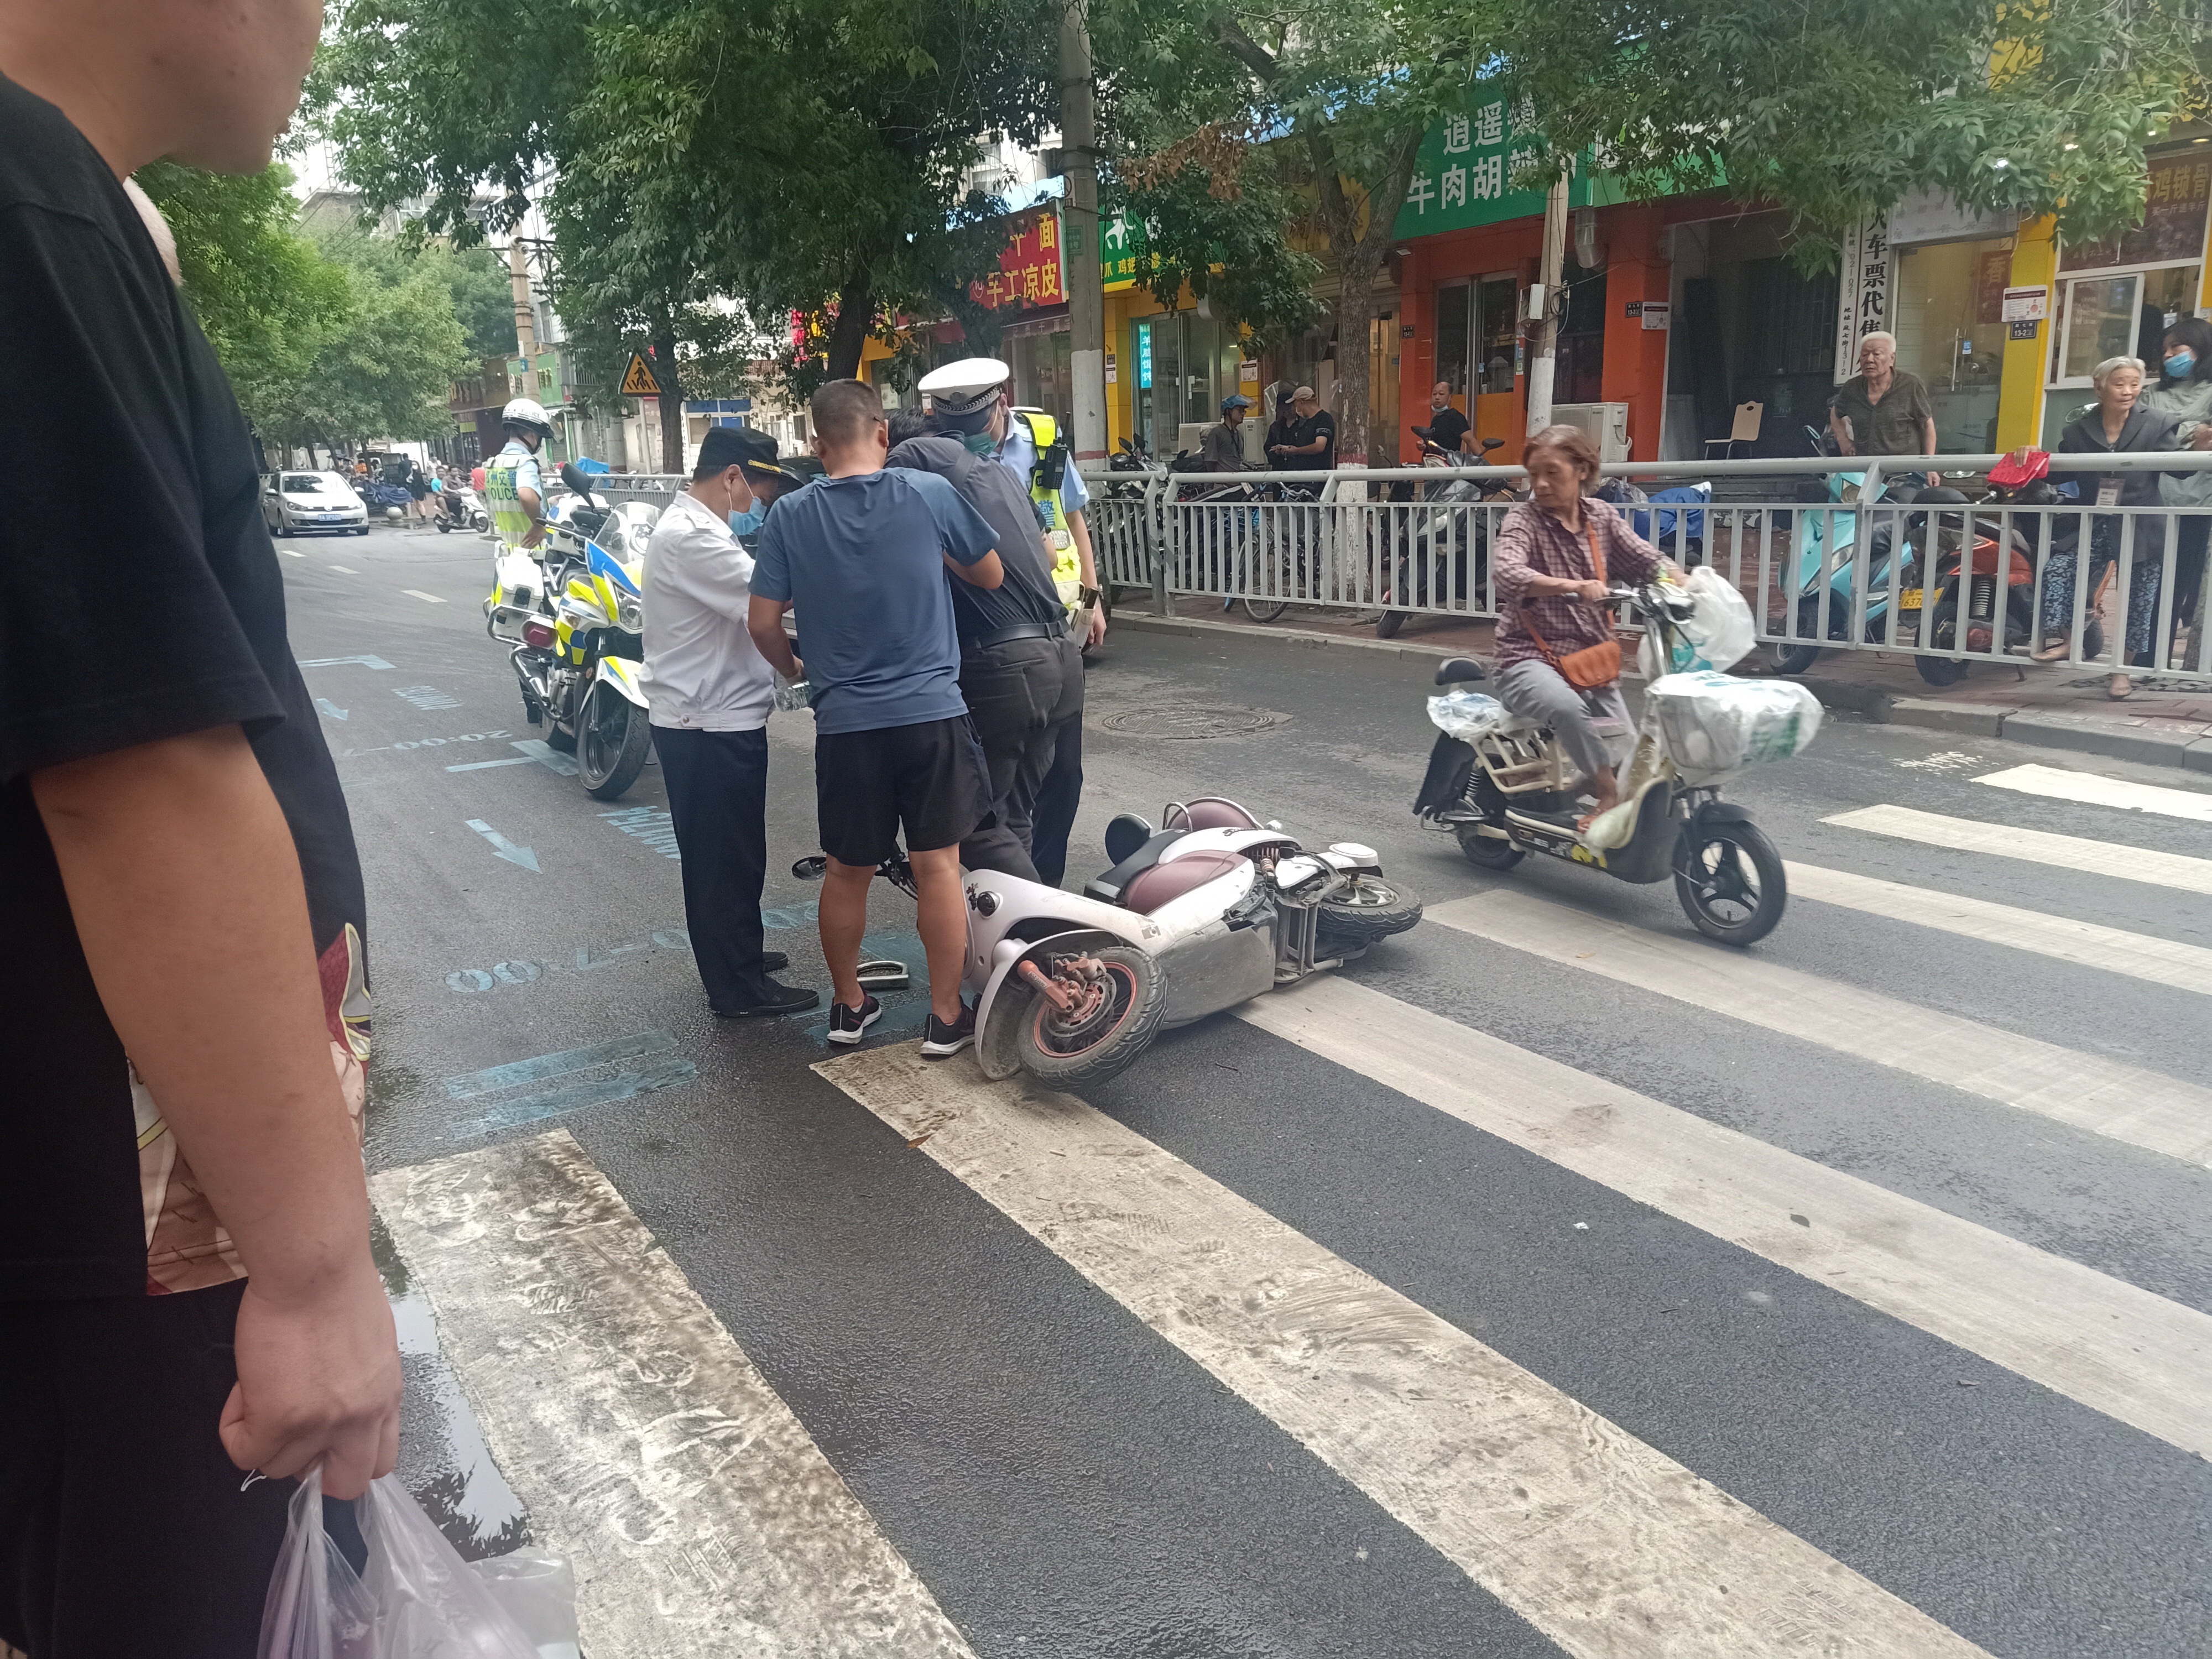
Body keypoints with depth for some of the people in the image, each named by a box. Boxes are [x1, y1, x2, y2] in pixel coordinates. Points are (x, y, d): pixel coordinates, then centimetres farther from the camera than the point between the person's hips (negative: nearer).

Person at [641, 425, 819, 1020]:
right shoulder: (690, 537, -20)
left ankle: (735, 954, 37)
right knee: (728, 859, -1)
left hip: (709, 719, 11)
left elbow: (741, 602, 14)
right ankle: (739, 989, 10)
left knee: (721, 855, 22)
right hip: (711, 726, -11)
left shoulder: (692, 525, 15)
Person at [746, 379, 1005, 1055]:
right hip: (931, 712, -1)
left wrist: (796, 670, 20)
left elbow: (762, 622, 1)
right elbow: (990, 575, 7)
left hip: (845, 720, 2)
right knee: (938, 866, 6)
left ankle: (849, 1006, 29)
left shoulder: (791, 515, -1)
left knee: (847, 871, 15)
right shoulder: (929, 494, -5)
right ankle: (946, 1017, 13)